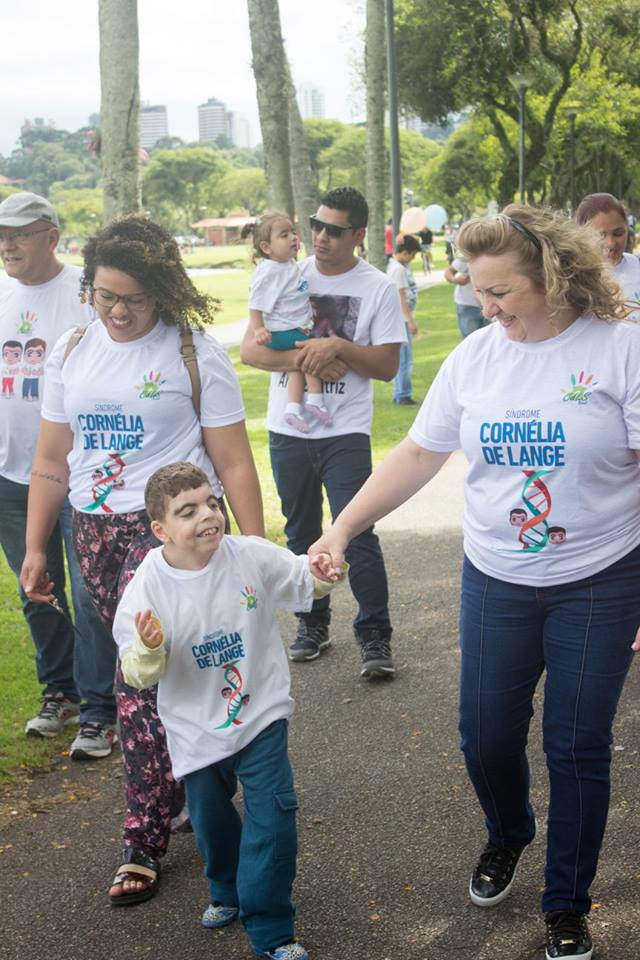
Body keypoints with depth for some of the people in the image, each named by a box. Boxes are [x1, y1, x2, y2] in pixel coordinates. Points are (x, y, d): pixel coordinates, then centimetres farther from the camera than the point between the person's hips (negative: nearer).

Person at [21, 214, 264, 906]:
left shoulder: (194, 354, -5)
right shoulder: (71, 353, 10)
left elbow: (232, 464, -6)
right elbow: (51, 463, 15)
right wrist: (35, 548, 13)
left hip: (172, 530, -5)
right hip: (95, 532, 5)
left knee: (140, 682, -9)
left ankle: (146, 840, 2)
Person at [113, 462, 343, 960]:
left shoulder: (253, 556, -13)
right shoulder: (148, 586, -16)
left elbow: (303, 584, 4)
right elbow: (139, 675, -12)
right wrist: (148, 648, -34)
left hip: (260, 714, 0)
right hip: (197, 728, 1)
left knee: (273, 815, -7)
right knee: (211, 819, 19)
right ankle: (228, 890, 49)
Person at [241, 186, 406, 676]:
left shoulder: (378, 287, -2)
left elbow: (387, 365, -5)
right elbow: (251, 349, -2)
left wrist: (337, 346, -18)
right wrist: (305, 358, -16)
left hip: (345, 432, -3)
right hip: (288, 429, 3)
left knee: (357, 534, -8)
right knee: (302, 534, 14)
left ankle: (375, 637, 3)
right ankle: (313, 625, 28)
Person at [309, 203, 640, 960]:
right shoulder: (475, 357, 0)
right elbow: (416, 456, 4)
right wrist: (342, 529, -3)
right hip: (496, 583, 3)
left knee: (577, 749, 5)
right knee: (485, 736, 9)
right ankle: (506, 837, 43)